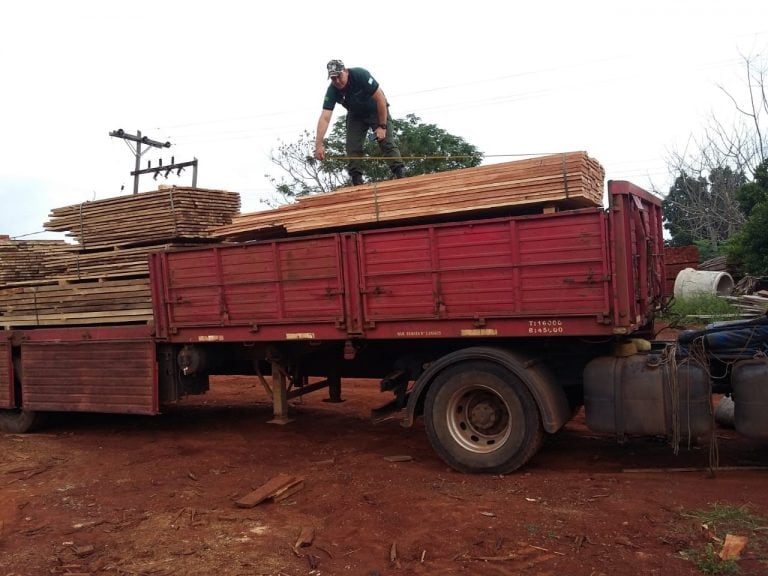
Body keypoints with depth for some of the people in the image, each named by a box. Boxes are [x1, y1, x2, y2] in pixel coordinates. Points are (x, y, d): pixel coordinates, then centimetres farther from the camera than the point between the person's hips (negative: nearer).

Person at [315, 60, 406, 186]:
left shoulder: (361, 75, -31)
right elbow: (325, 118, -28)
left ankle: (401, 177, -22)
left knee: (387, 142, -18)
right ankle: (357, 183, -5)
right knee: (352, 148, -9)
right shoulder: (332, 91, -22)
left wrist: (382, 126, -27)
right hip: (355, 115, 4)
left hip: (376, 110, -4)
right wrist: (319, 145, -39)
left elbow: (380, 99, -26)